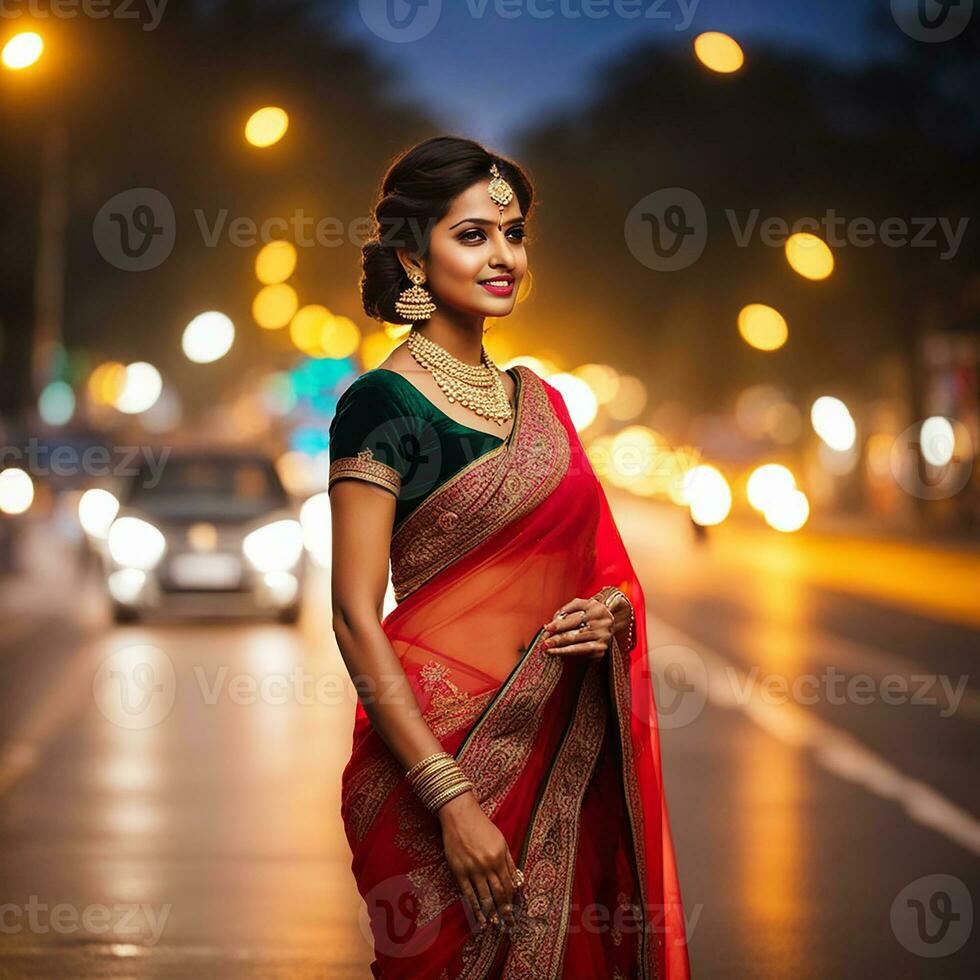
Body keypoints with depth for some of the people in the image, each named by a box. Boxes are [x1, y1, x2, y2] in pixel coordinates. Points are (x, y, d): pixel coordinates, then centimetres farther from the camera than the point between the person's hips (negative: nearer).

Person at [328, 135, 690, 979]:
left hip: (568, 758, 6)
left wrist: (612, 609, -3)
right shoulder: (383, 405, -9)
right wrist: (452, 800, -21)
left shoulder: (538, 400, 12)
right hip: (448, 752, -6)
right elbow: (356, 617, -14)